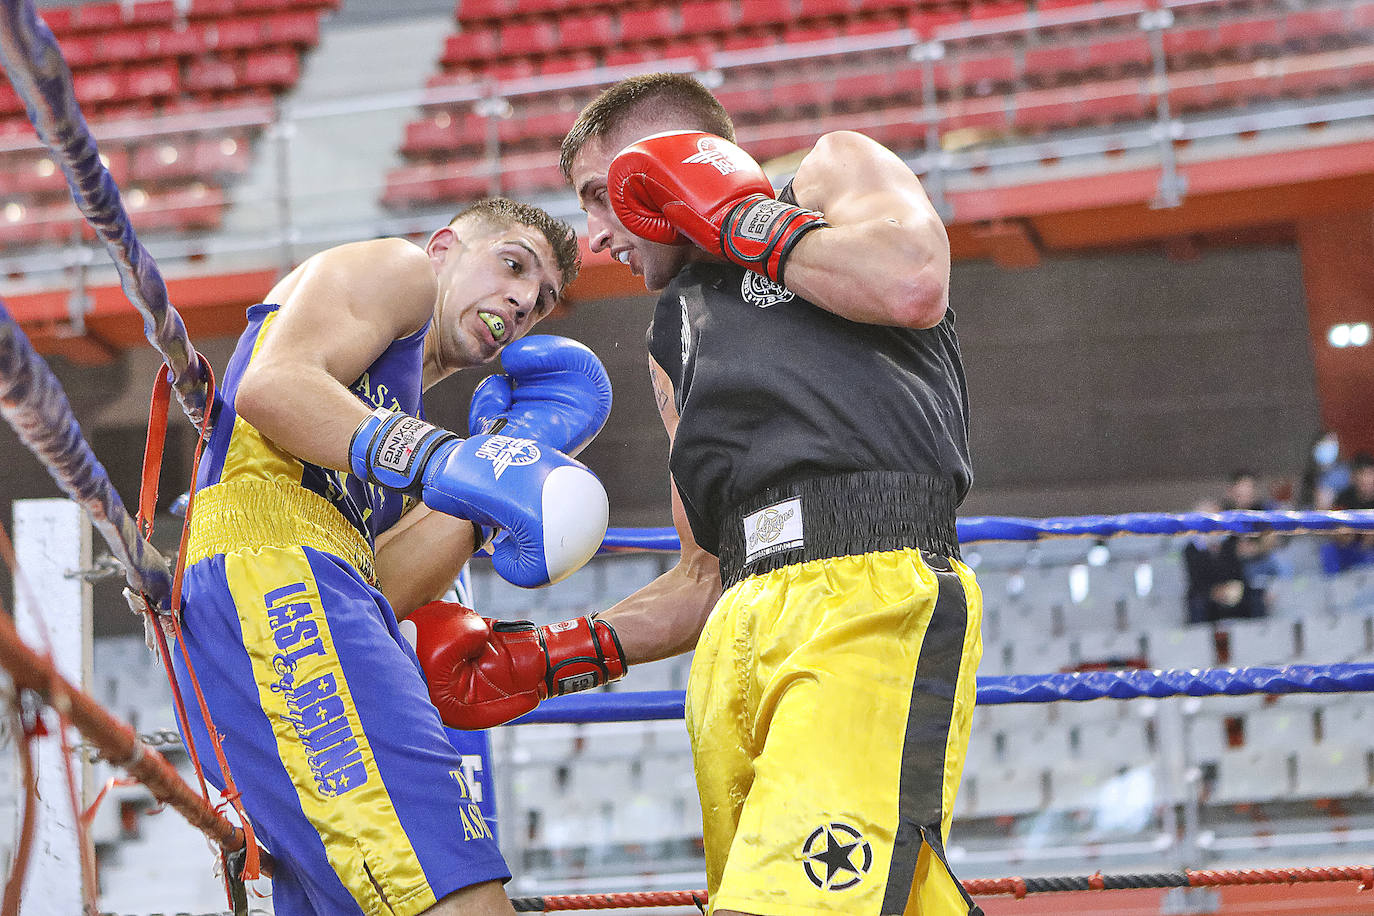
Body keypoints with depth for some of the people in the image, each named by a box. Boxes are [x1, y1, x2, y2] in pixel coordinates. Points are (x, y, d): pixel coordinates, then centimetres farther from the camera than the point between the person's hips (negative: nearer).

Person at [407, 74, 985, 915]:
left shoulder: (836, 171, 19)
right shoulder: (680, 339, 36)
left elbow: (914, 286, -6)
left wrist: (740, 217, 7)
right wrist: (541, 661, 22)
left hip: (875, 596, -7)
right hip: (741, 637, 7)